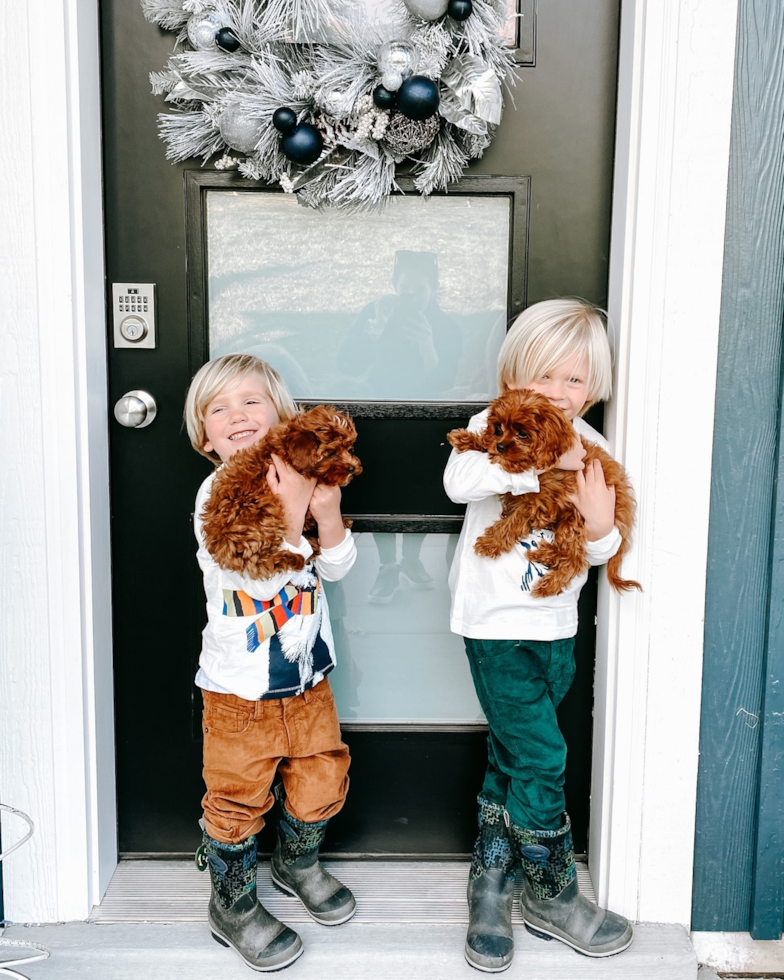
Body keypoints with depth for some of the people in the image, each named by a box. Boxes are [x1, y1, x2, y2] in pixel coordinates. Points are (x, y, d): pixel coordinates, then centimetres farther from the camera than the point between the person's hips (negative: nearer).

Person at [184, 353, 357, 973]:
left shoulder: (299, 479, -2)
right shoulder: (215, 497, -15)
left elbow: (336, 569, -2)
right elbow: (257, 579, -24)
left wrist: (328, 511, -19)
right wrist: (291, 515, -31)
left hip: (307, 676, 5)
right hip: (239, 687, -4)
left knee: (322, 780, 16)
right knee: (237, 798, 8)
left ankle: (297, 862, 46)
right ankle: (234, 906, 31)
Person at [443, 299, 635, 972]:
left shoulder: (592, 450, 6)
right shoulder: (494, 426, -8)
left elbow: (598, 552, 8)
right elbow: (459, 480, -30)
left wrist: (602, 528, -14)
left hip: (556, 627, 5)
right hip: (498, 626, -5)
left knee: (512, 760, 15)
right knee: (541, 758, -3)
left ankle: (491, 880, 32)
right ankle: (554, 896, 18)